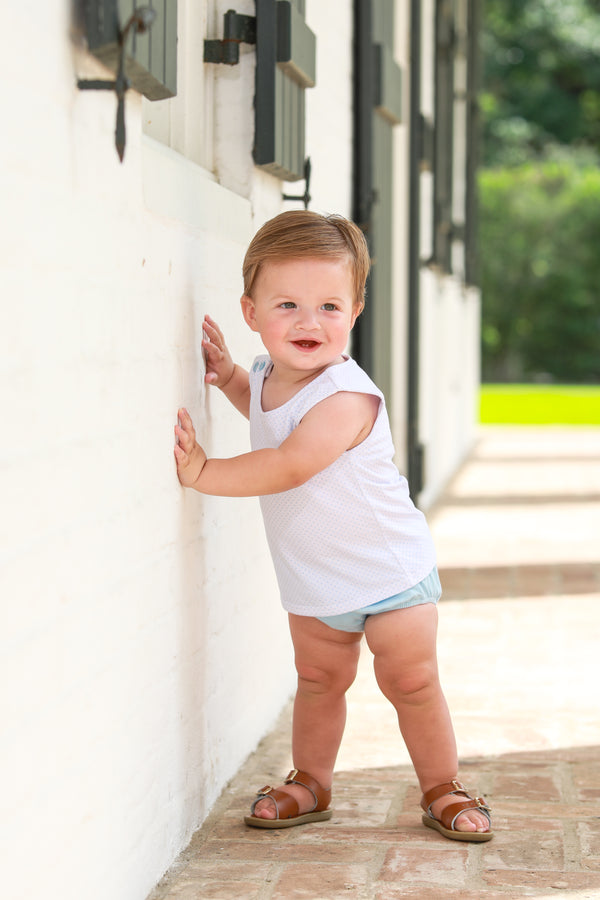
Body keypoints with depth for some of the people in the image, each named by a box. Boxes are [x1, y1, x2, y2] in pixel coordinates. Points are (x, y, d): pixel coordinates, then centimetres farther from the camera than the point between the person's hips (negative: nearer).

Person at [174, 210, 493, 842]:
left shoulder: (346, 396, -30)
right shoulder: (270, 374, -3)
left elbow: (288, 465, -39)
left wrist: (204, 473, -37)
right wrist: (230, 377, 6)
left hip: (390, 574, -7)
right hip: (312, 581, 7)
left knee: (411, 683, 0)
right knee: (318, 679, 16)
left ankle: (442, 790, 17)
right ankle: (310, 784, 32)